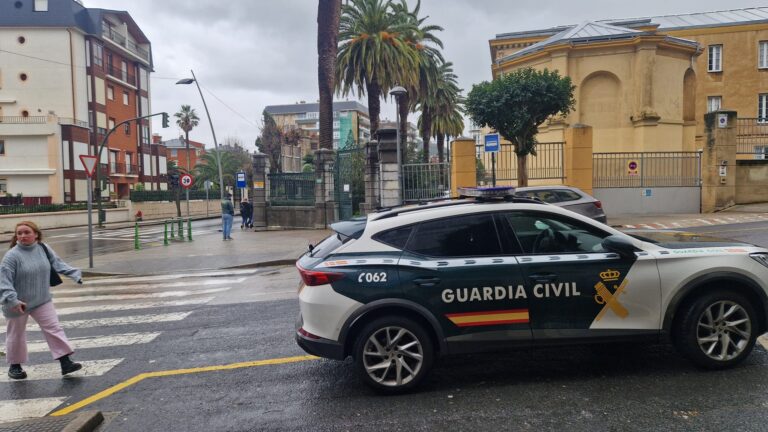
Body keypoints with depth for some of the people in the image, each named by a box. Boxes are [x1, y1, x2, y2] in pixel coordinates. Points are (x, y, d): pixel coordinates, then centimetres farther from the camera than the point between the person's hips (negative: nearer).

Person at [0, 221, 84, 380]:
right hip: (18, 303, -3)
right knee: (16, 335, 14)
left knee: (54, 328, -2)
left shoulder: (43, 249, -5)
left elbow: (59, 264, 5)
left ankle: (66, 362, 0)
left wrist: (75, 274, -6)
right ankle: (14, 366, 34)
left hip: (42, 301, 4)